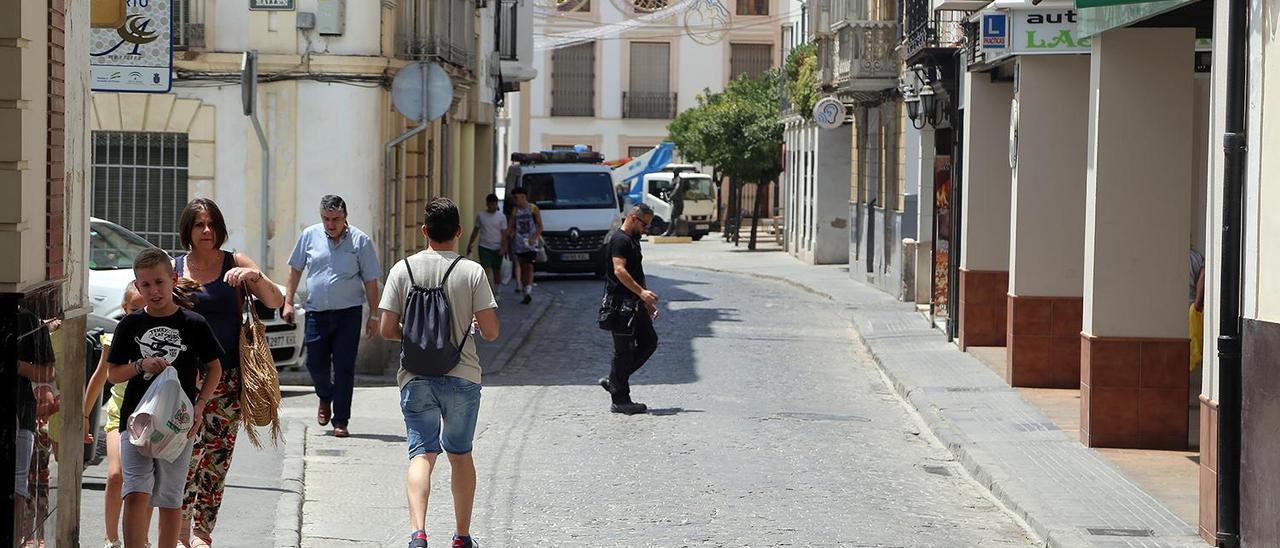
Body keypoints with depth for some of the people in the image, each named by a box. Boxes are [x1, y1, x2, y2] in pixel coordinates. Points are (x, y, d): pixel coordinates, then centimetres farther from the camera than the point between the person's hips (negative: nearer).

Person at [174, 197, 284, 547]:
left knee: (217, 456, 4)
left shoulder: (235, 263, 4)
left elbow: (276, 302, -5)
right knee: (186, 452, -13)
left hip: (227, 376, 1)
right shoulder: (175, 269, 7)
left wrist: (255, 276, -22)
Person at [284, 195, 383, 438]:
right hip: (316, 311, 2)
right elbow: (295, 270, 14)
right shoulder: (309, 236, 4)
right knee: (315, 363, 4)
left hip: (348, 312, -2)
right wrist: (288, 302, 8)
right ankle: (325, 398, 36)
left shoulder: (360, 241, -2)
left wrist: (373, 316, -1)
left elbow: (371, 281, 1)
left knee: (344, 368, -3)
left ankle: (340, 421, 3)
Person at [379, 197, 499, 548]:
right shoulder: (472, 272, -4)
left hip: (416, 378, 0)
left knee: (422, 454, -2)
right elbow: (491, 332, -6)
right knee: (460, 454, 15)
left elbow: (387, 330, -2)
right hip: (463, 377, 0)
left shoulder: (403, 269, -2)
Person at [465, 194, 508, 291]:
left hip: (497, 248, 0)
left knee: (497, 270, 9)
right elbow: (476, 231, 14)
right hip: (484, 247, 0)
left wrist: (503, 248, -11)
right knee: (487, 269, -14)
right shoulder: (480, 215, 4)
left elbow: (504, 234, -2)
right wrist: (470, 244, 16)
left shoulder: (501, 217, 1)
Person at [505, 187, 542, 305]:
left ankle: (528, 292, -19)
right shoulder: (515, 210, 9)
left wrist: (533, 238, -15)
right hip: (520, 243, 4)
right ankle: (525, 292, 12)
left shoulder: (533, 209, -2)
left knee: (529, 266, -12)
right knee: (523, 267, 6)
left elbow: (540, 226, -2)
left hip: (531, 243, -4)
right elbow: (511, 227, 12)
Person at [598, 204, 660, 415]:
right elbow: (619, 270, -24)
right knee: (624, 350, -5)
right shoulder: (620, 240, -13)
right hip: (621, 302, -10)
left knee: (649, 341, 11)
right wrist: (641, 292, -28)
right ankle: (620, 400, 1)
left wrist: (647, 301, 23)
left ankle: (613, 380, 17)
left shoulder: (633, 240, 18)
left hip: (634, 303, 10)